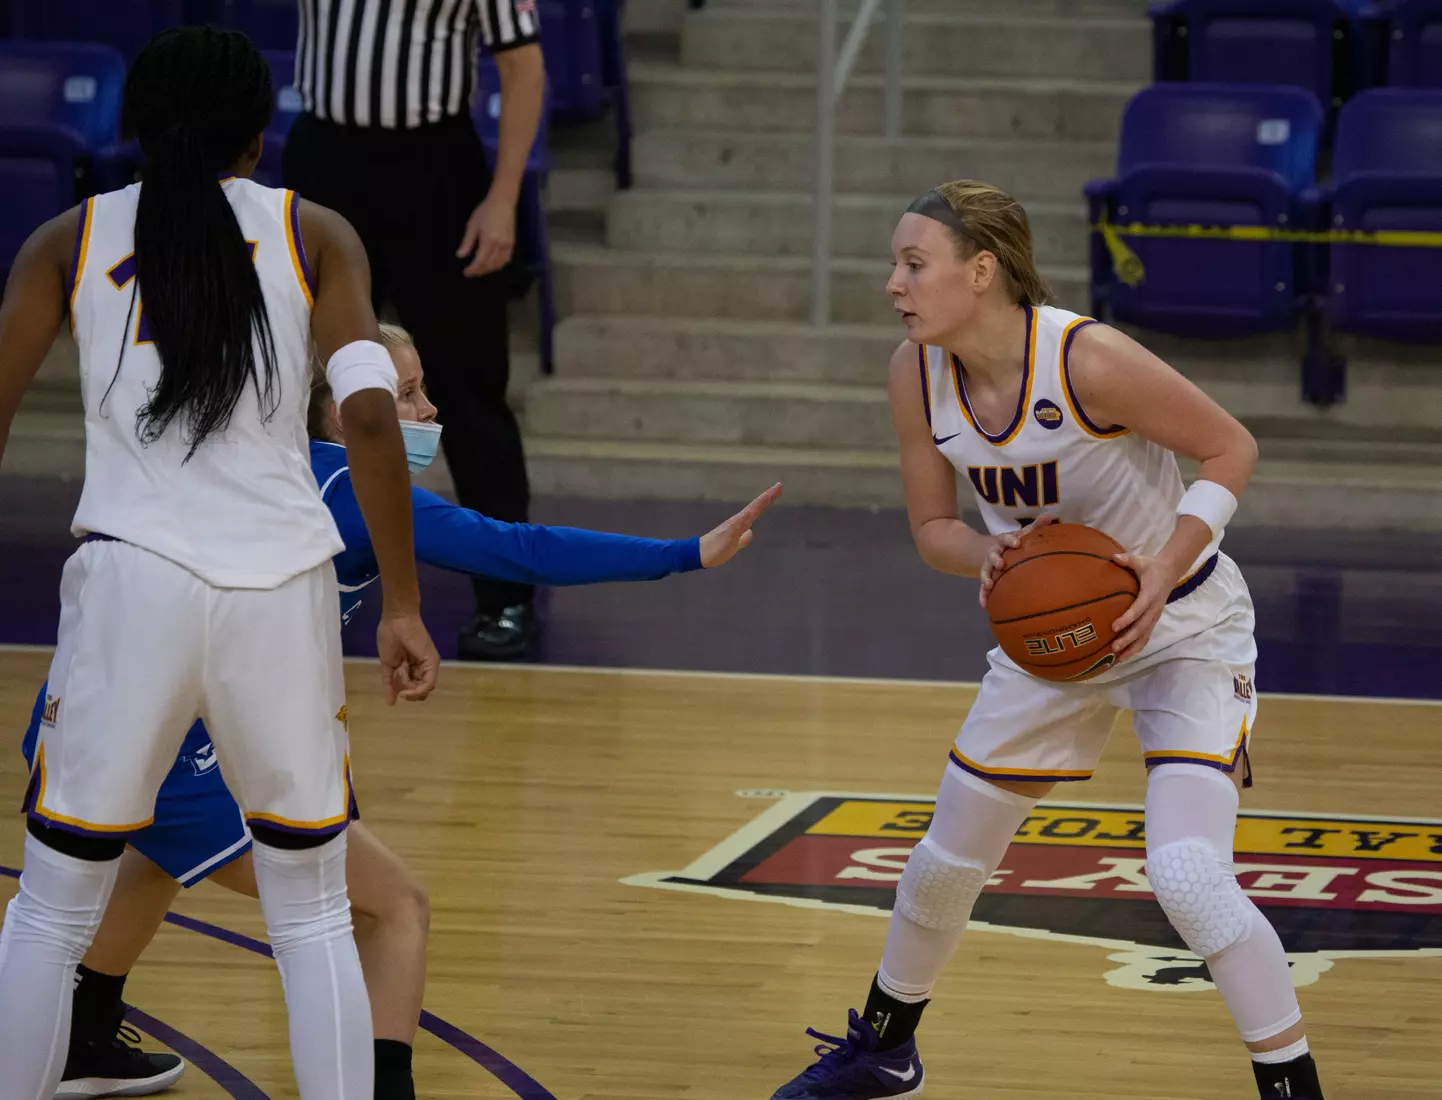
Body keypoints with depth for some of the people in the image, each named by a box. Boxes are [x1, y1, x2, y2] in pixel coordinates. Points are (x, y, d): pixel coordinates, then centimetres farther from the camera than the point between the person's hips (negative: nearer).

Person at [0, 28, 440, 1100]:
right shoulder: (313, 234, 7)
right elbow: (369, 411, -5)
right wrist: (403, 607, -1)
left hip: (133, 578, 0)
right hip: (283, 582, 0)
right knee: (314, 919, 14)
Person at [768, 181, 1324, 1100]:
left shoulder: (1086, 359, -30)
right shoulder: (918, 374, -12)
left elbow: (1232, 448, -18)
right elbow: (932, 528, 0)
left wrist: (1166, 565, -30)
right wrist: (988, 557, -23)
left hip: (1184, 629, -6)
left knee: (1188, 875, -24)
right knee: (946, 861, 15)